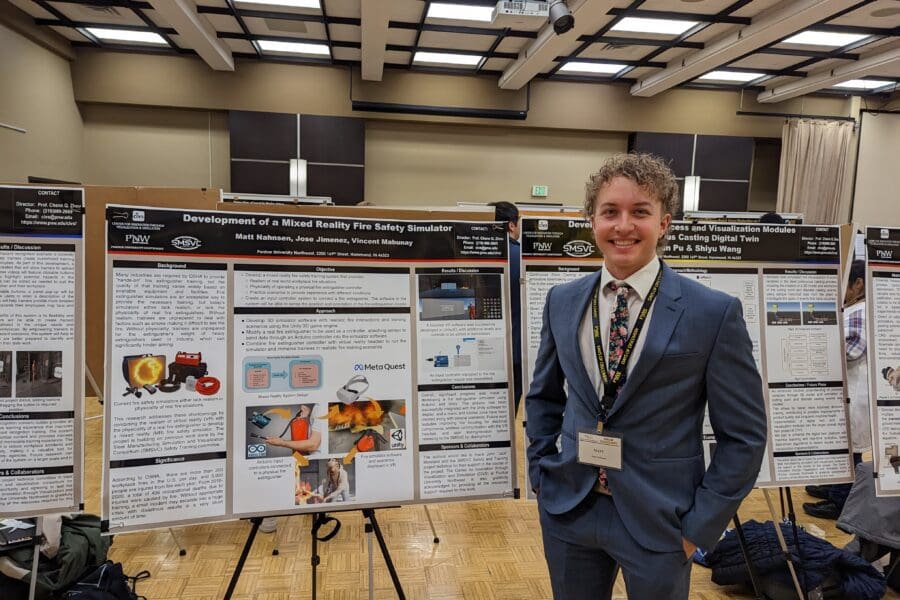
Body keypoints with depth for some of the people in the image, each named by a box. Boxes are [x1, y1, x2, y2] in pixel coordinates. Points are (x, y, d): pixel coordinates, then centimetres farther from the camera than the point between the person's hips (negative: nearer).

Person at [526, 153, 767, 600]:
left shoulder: (714, 312, -12)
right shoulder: (562, 301, -1)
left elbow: (744, 434, -6)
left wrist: (701, 524, -7)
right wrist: (541, 471, 5)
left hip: (659, 519, -3)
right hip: (568, 509, 3)